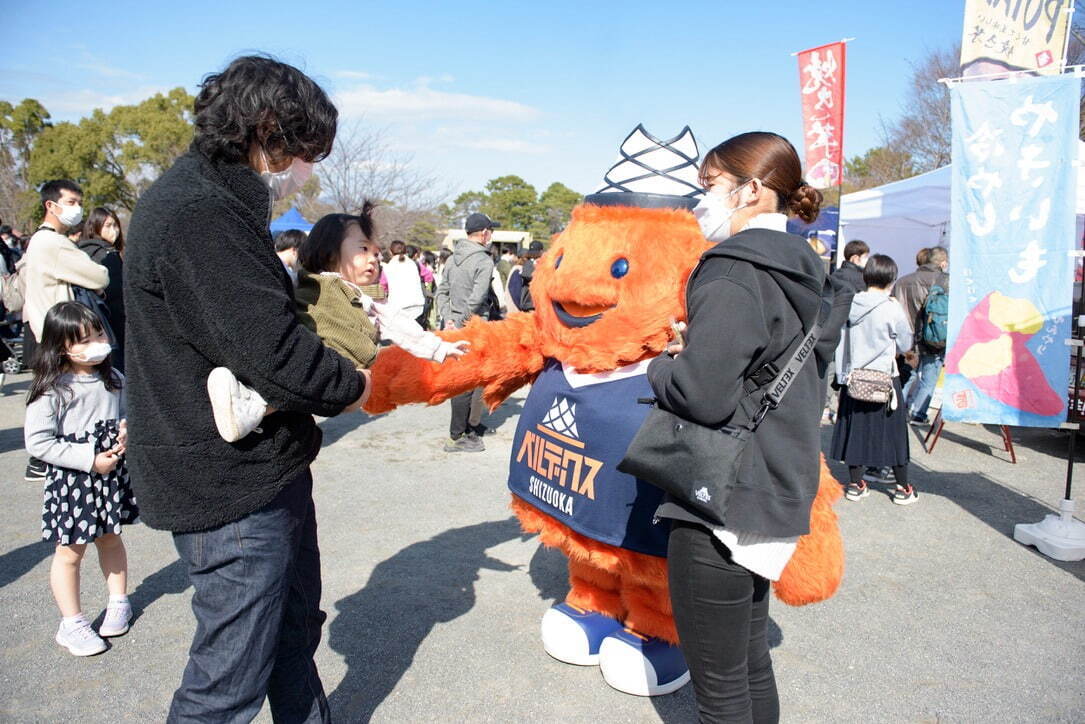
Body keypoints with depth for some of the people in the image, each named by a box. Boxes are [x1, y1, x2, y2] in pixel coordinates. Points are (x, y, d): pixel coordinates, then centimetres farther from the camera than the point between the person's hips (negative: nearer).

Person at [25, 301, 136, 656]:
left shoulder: (112, 379, 0)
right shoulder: (51, 390, -18)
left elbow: (126, 414, 15)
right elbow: (37, 443, -20)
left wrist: (126, 432, -8)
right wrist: (91, 460, -22)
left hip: (111, 473, 5)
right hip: (71, 480, -5)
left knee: (110, 539, 21)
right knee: (70, 551, 7)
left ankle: (118, 601, 39)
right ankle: (72, 623, 23)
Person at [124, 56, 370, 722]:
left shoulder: (219, 204, 12)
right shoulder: (197, 215, -22)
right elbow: (272, 351, -28)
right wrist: (355, 386, -11)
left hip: (264, 469, 11)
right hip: (228, 488, -11)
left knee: (296, 629, 25)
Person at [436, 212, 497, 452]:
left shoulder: (453, 258, 12)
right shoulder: (484, 261, -13)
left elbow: (441, 291, 10)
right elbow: (477, 297, -22)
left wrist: (448, 319, 5)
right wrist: (465, 320, -10)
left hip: (456, 327, 8)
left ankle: (464, 429, 28)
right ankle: (456, 437, 2)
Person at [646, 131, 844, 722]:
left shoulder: (733, 269, -17)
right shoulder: (803, 274, 12)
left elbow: (702, 395, -27)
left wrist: (661, 366, -6)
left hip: (721, 500, -10)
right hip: (776, 492, 10)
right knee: (751, 662, 23)